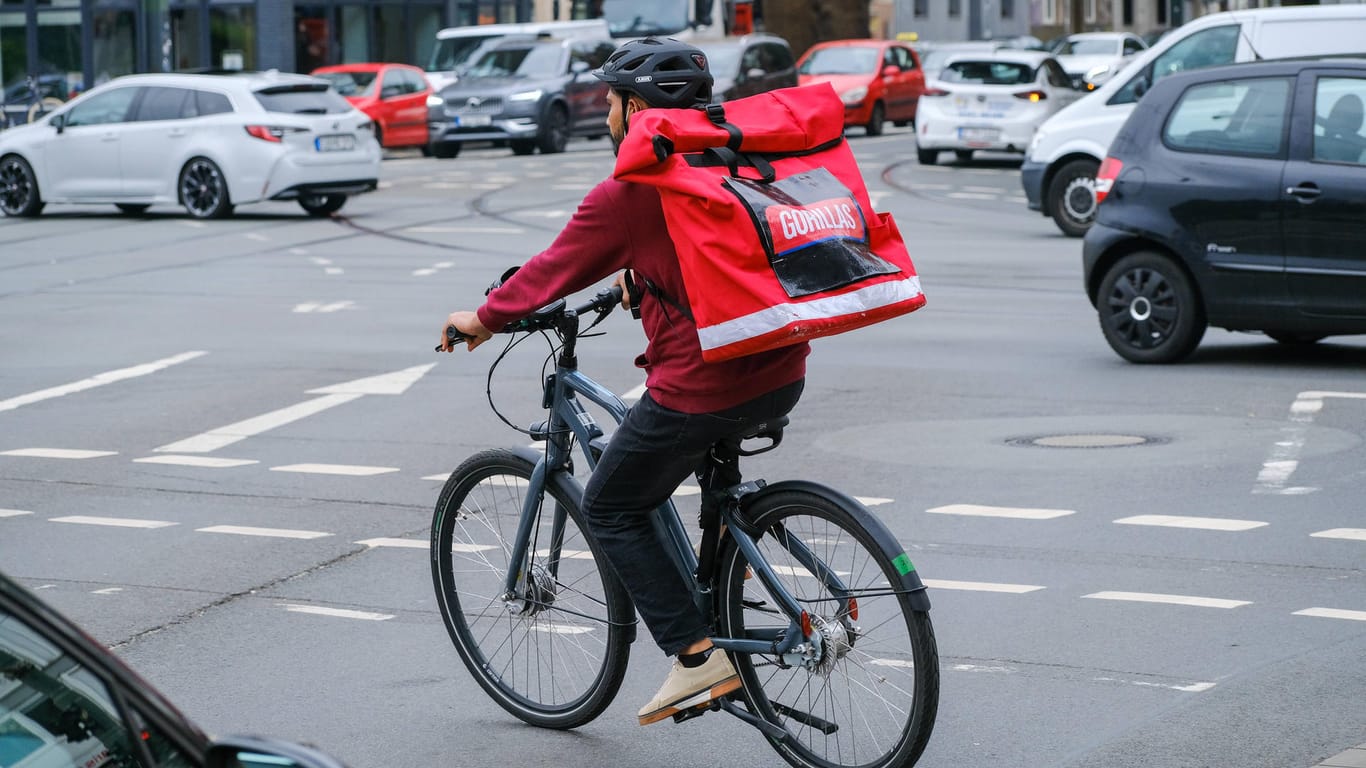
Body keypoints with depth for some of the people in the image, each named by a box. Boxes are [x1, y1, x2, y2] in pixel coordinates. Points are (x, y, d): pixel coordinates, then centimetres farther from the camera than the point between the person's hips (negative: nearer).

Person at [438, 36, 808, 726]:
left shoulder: (625, 191, -9)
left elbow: (554, 270, 2)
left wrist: (482, 319, 17)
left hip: (701, 386, -7)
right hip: (782, 376, 8)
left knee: (612, 510, 11)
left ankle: (697, 657, 3)